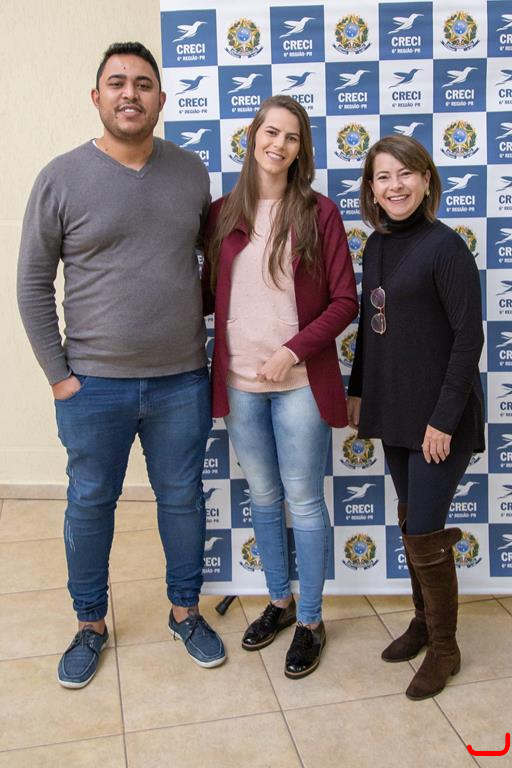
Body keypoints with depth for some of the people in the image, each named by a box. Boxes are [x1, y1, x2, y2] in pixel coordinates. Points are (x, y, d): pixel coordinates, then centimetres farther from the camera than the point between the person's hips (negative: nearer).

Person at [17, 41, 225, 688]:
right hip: (93, 386, -2)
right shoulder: (61, 179, -5)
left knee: (182, 499, 14)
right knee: (89, 504, 11)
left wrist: (206, 347, 8)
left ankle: (185, 611, 35)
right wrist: (58, 374, -5)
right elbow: (33, 284, -2)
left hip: (182, 381, 2)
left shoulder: (191, 172, 3)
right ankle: (90, 624, 33)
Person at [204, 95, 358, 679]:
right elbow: (211, 293, 11)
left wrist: (293, 351, -16)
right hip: (240, 382, 4)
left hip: (300, 382, -3)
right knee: (263, 498, 16)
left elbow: (345, 301, -6)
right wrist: (217, 370, -2)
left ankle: (310, 622, 22)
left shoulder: (319, 213, -4)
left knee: (304, 501, 5)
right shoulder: (223, 214, 6)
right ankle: (279, 602, 35)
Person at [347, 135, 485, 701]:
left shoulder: (445, 246, -14)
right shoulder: (377, 246, 7)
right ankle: (423, 620, 37)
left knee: (423, 535, -1)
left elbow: (469, 336, -17)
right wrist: (358, 391, 15)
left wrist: (444, 419, -18)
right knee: (410, 522, 17)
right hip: (393, 410, 7)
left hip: (438, 417, -7)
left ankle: (444, 647, 21)